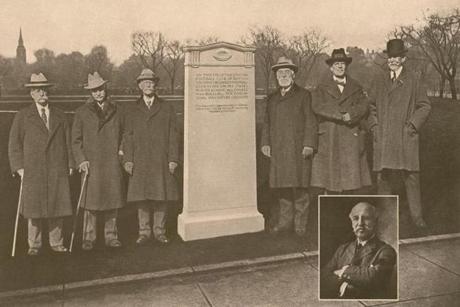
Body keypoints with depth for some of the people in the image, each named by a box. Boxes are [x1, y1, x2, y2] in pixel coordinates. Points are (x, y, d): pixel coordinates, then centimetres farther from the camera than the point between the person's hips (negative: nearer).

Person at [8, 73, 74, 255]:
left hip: (58, 171, 2)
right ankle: (34, 245, 15)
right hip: (32, 170, -1)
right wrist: (19, 167, -5)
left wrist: (70, 165, 4)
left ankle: (56, 243, 15)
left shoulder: (60, 116, 12)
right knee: (34, 208, 2)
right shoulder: (22, 117, 6)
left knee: (58, 206, 3)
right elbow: (14, 144, 4)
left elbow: (68, 142, 12)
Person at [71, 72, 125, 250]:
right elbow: (75, 140, 4)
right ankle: (88, 239, 10)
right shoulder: (82, 112, 5)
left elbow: (123, 134, 21)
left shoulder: (115, 111, 11)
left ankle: (111, 236, 16)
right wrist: (81, 160, -6)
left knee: (113, 202, 5)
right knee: (91, 202, -1)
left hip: (113, 165, 2)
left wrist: (121, 151, 7)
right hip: (91, 164, -2)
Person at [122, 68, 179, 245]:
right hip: (140, 162, 1)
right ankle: (144, 232, 13)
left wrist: (173, 159, -3)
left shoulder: (167, 109, 10)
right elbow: (129, 137, 8)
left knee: (162, 196, 1)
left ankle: (159, 231, 13)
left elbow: (173, 136, 4)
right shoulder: (133, 112, 13)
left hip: (162, 162, -1)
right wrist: (128, 160, -3)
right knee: (141, 197, 2)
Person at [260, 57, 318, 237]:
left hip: (298, 150, -4)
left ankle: (300, 223, 7)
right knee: (281, 186, 6)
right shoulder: (272, 99, 19)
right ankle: (285, 220, 18)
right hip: (277, 151, 4)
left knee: (299, 185, -3)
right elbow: (267, 123, 19)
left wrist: (309, 145, -11)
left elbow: (310, 122, -2)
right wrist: (265, 143, 7)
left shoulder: (303, 95, 4)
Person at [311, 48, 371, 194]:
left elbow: (364, 105, 4)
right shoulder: (322, 87, 10)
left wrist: (350, 114, -15)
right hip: (329, 137, -2)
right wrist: (340, 115, -14)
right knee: (330, 175, -3)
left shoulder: (355, 87, 18)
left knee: (350, 174, -2)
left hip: (351, 137, 2)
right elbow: (317, 106, -6)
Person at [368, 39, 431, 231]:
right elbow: (371, 106, 18)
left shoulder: (413, 81, 5)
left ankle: (417, 216, 9)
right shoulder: (379, 81, 14)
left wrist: (412, 125, -5)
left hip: (406, 138, -2)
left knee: (411, 176, -2)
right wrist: (374, 126, 5)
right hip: (383, 138, 2)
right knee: (384, 177, 3)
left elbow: (424, 106, 6)